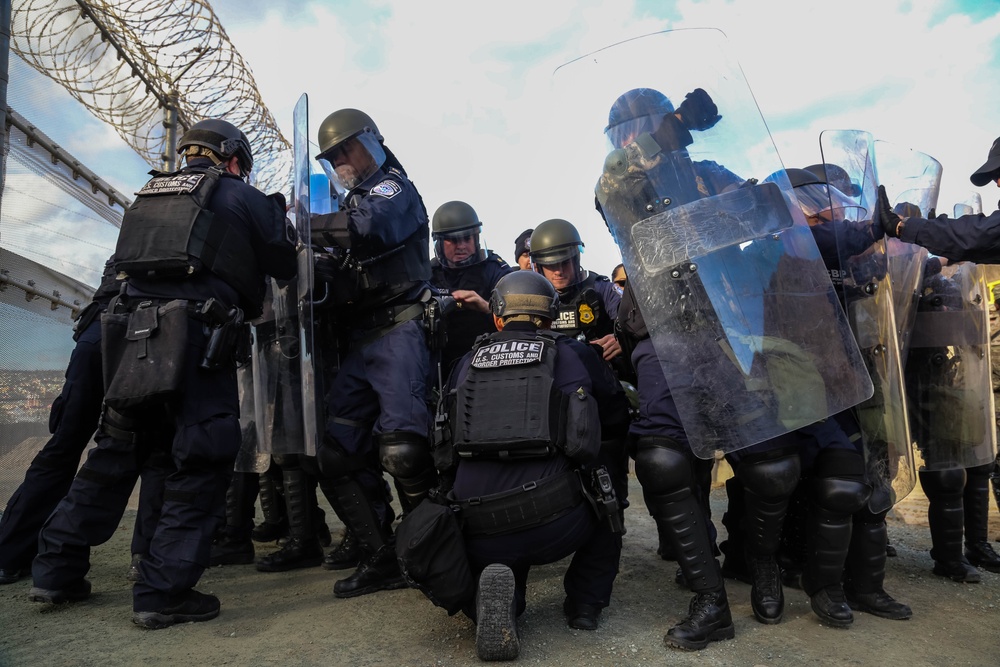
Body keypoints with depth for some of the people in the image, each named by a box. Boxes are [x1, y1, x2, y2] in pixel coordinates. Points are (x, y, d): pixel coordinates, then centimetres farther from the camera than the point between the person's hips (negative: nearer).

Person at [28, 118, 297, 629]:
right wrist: (281, 220, 28)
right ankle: (163, 593, -1)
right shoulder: (242, 197, 6)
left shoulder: (150, 194, 23)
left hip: (130, 336, 7)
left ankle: (56, 571, 24)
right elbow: (284, 265, 8)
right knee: (201, 464, -1)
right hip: (195, 340, -6)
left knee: (115, 454, 18)